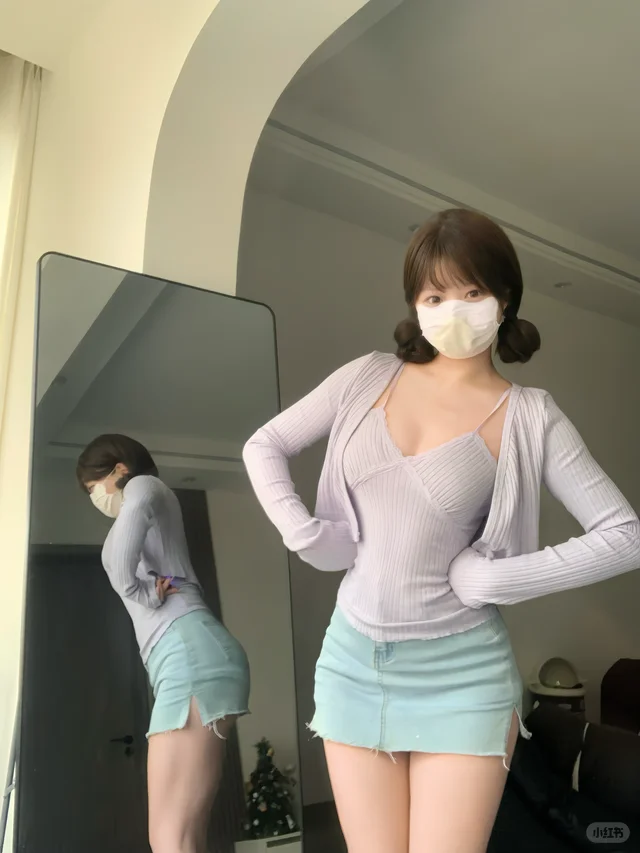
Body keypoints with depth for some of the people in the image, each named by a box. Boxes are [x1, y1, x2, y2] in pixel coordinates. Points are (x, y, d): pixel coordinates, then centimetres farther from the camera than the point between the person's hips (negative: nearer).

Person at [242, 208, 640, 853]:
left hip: (461, 672, -2)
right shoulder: (369, 377, 2)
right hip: (353, 659, 3)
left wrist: (493, 579, -14)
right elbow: (263, 447, 7)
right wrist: (307, 535, -4)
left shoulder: (529, 418, -6)